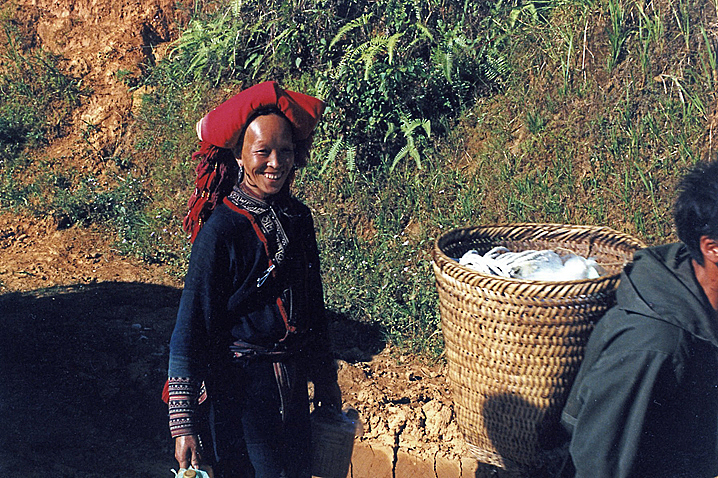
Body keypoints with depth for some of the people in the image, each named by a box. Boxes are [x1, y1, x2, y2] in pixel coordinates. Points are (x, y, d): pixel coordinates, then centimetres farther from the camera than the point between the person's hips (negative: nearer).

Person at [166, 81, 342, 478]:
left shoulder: (297, 217, 1)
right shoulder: (222, 229, -19)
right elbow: (190, 328, -18)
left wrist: (325, 380, 19)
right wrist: (184, 423, -20)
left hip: (292, 383, 7)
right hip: (239, 384, -6)